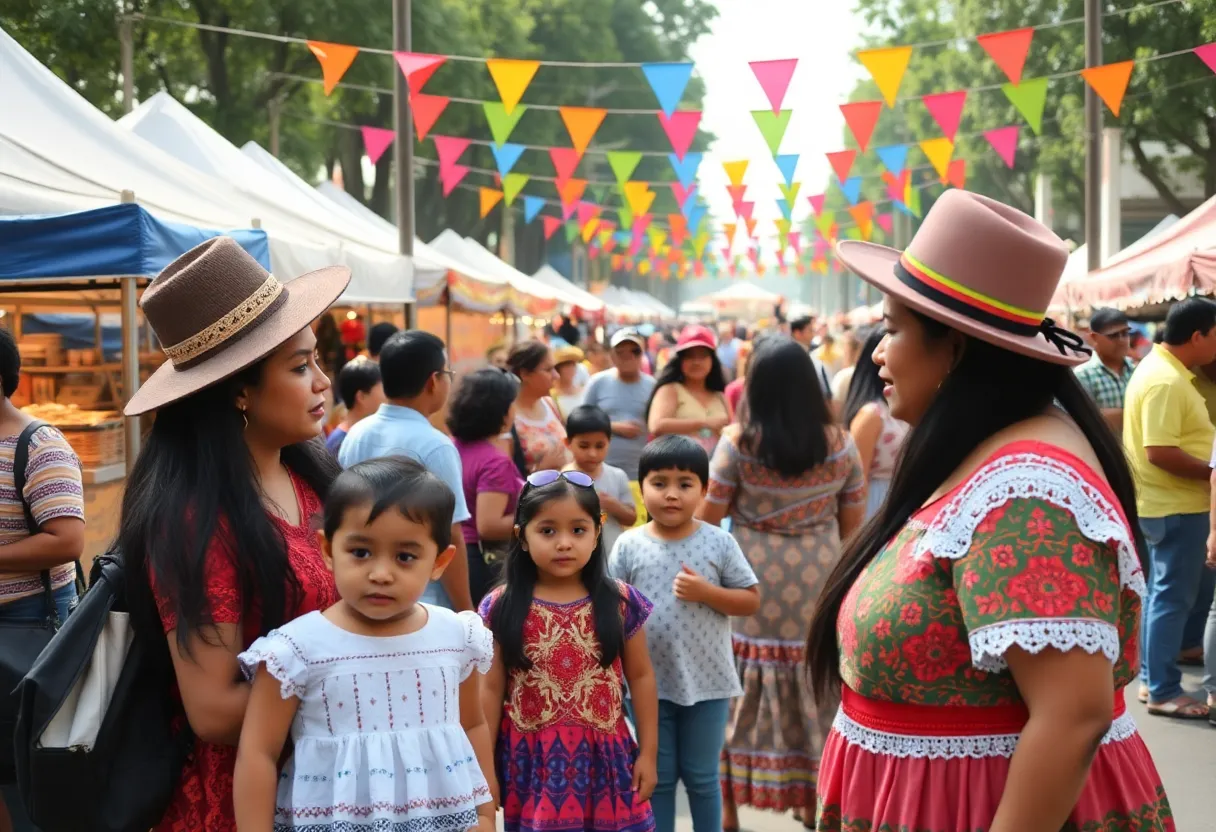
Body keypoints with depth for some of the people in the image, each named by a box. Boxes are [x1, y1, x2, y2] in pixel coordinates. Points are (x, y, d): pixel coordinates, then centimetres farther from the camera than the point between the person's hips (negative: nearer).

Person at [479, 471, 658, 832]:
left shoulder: (619, 602, -3)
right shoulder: (503, 608, -6)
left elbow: (641, 677, 5)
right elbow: (492, 689, 0)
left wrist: (648, 752, 5)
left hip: (605, 757, 1)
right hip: (532, 761, -1)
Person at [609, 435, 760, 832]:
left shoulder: (719, 542, -6)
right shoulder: (628, 546, -5)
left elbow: (751, 601, -2)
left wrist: (706, 592, -18)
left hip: (707, 681, 0)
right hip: (649, 683, 0)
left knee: (702, 776, 13)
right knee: (657, 777, 13)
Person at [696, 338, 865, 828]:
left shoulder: (738, 443, -10)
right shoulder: (840, 444, -2)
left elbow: (705, 519, -7)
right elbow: (853, 525, 6)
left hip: (750, 587, -2)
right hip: (817, 586, 2)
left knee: (741, 697, 9)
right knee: (816, 695, 15)